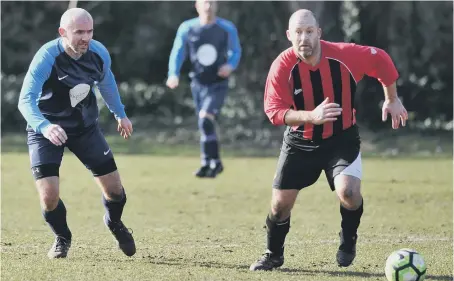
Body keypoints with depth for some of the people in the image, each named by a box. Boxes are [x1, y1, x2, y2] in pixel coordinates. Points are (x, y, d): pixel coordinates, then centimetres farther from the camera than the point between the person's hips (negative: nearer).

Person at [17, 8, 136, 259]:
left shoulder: (99, 53, -12)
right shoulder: (47, 57, -29)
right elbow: (26, 99, -37)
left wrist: (120, 114, 22)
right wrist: (44, 127, -54)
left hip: (85, 126, 4)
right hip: (47, 129, -4)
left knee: (114, 188, 2)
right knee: (49, 195, -16)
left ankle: (114, 223, 40)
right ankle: (62, 238, 18)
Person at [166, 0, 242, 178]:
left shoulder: (227, 28, -5)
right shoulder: (187, 29, -2)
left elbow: (236, 51, 9)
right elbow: (177, 53, 2)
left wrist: (230, 65, -13)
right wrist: (173, 74, -15)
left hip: (218, 85, -3)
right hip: (198, 84, 3)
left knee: (206, 119, -23)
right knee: (205, 126, 10)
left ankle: (208, 163, -15)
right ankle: (215, 163, 27)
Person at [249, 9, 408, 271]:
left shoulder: (345, 55, -20)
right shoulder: (282, 66, -20)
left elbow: (381, 60, -3)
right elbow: (274, 111, -22)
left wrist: (392, 100, 6)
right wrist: (311, 116, -37)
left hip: (342, 138, -1)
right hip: (300, 142, 1)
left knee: (348, 192, -25)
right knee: (280, 203, 3)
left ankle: (348, 240, 6)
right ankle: (273, 255, 31)